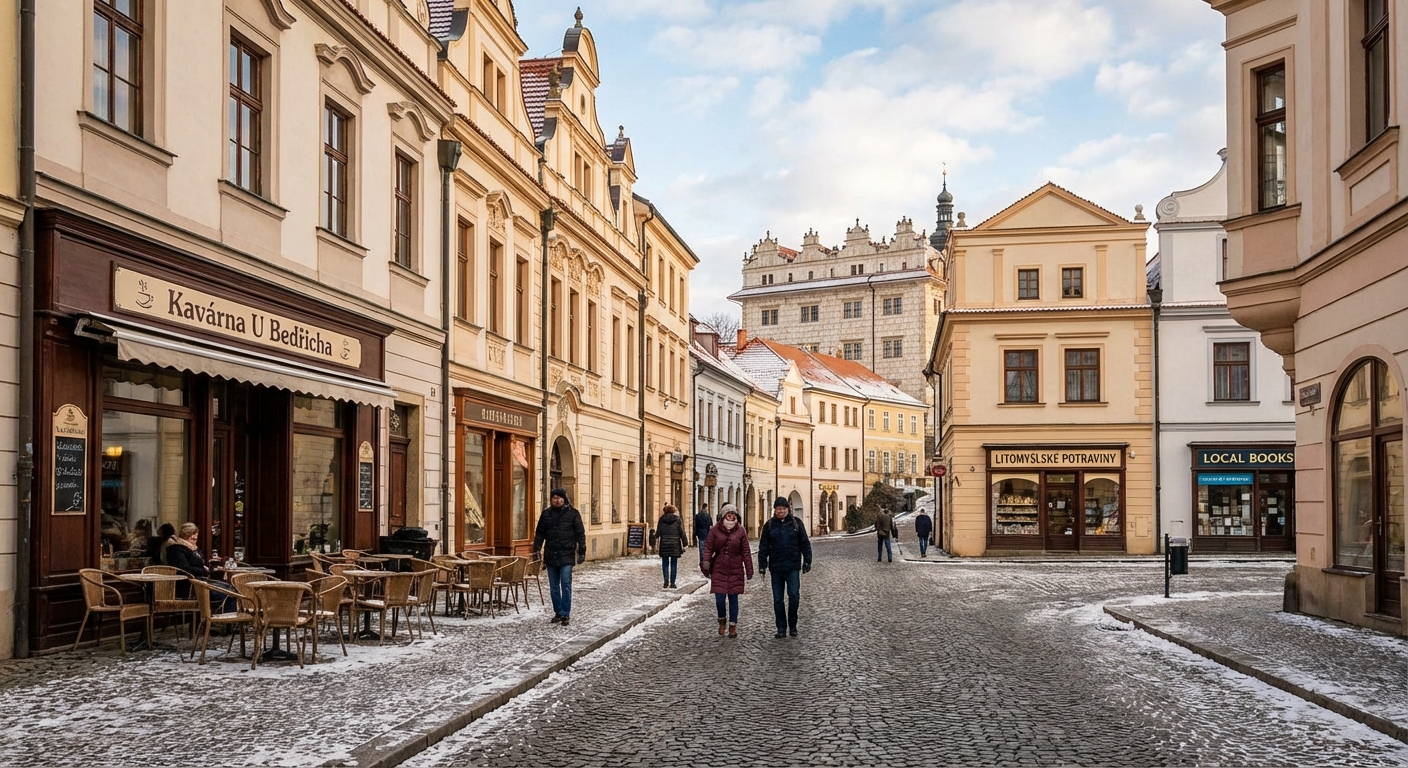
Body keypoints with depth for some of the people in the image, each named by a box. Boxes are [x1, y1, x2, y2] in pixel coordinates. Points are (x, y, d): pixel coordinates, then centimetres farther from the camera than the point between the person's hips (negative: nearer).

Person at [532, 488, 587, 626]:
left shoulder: (573, 513, -2)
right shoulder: (546, 514, 8)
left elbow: (580, 534, -1)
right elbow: (540, 533, 13)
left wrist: (582, 552, -5)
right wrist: (536, 550, 5)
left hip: (566, 555, -4)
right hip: (550, 556, 4)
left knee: (566, 585, -7)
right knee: (554, 586, 9)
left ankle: (565, 614, -3)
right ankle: (558, 613, 19)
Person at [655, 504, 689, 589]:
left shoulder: (662, 519, 2)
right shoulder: (678, 520, -2)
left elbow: (658, 532, 1)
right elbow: (682, 533, -3)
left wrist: (657, 541, 9)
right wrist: (685, 544, 3)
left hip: (664, 544, 1)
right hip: (675, 544, -1)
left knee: (665, 563, 7)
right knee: (674, 564, 5)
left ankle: (666, 581, -3)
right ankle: (672, 583, 5)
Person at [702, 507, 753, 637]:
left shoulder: (740, 531, 1)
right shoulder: (715, 530, 0)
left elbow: (746, 552, 2)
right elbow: (708, 548, 1)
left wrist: (749, 570, 1)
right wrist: (706, 563, -10)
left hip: (736, 570, 0)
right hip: (719, 569, 0)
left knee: (733, 598, 4)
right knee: (719, 599, -3)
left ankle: (733, 626, 15)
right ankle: (722, 620, 24)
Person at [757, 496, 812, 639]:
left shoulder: (796, 523, 4)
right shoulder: (769, 525, 6)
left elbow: (804, 543, 6)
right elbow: (763, 547, 6)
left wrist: (807, 561, 1)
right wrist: (762, 565, 1)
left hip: (793, 567, -1)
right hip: (776, 568, 2)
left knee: (794, 596, -8)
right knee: (777, 599, 5)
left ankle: (792, 625, 9)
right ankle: (781, 628, 14)